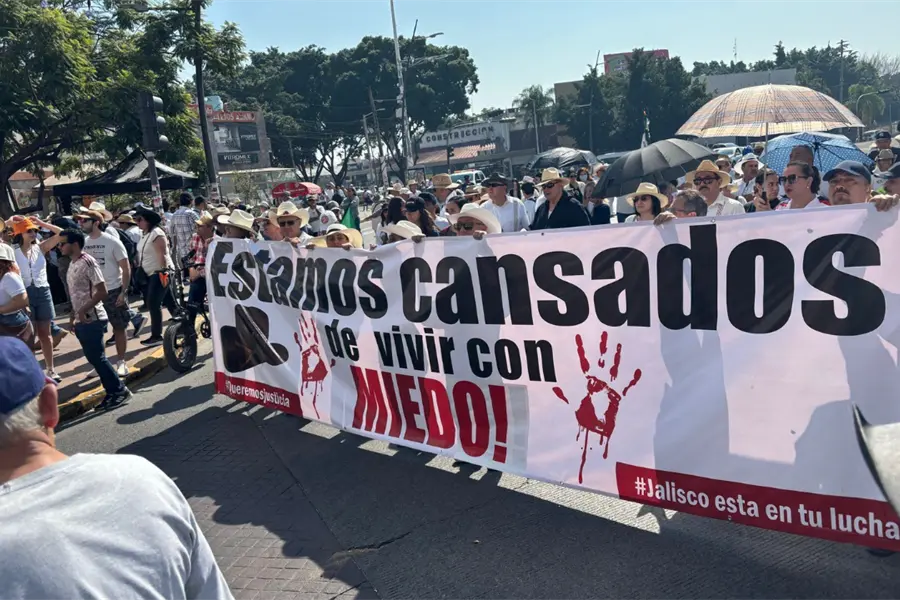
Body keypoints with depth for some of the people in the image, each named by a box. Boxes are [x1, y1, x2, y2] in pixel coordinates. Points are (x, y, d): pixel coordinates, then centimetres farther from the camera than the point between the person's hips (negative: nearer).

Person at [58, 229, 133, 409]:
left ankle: (120, 391, 4)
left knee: (98, 358, -6)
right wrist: (73, 315, 19)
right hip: (82, 320, 9)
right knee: (94, 358, 11)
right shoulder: (73, 264, 13)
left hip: (92, 319, -9)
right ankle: (113, 392, 18)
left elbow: (102, 292, -20)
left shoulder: (88, 262, -15)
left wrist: (83, 311, -21)